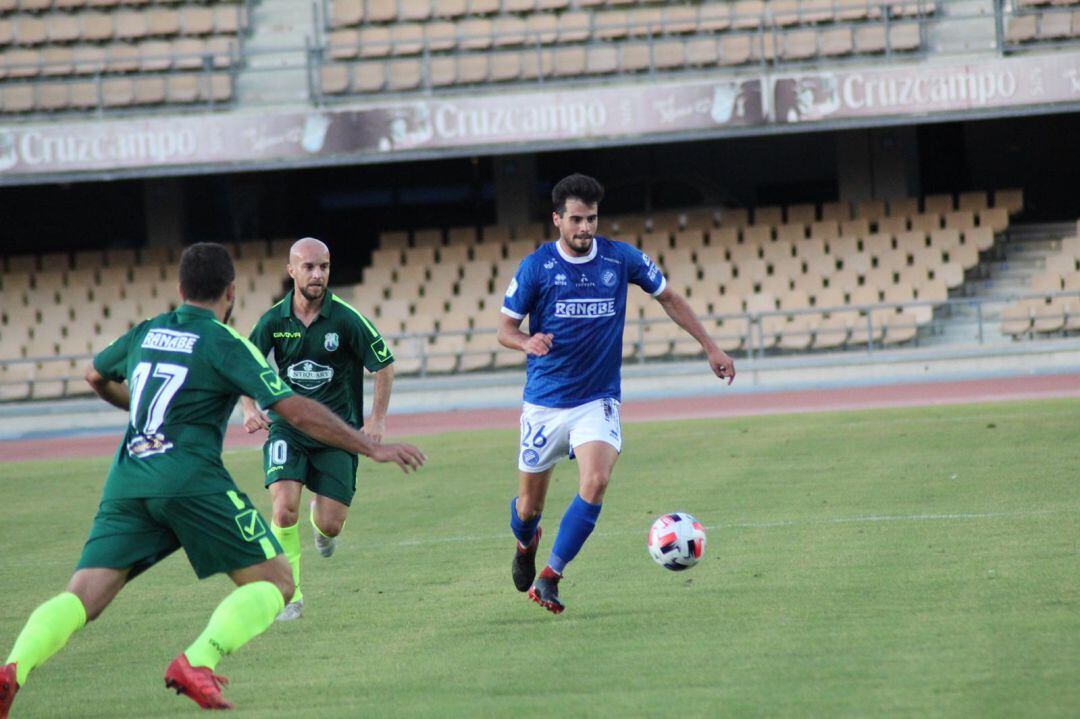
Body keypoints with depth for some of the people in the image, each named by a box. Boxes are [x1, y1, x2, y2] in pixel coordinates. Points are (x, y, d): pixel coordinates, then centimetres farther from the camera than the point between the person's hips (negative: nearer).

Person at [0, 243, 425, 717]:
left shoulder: (145, 334, 18)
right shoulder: (226, 345, 2)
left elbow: (96, 377, 39)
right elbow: (298, 412, -5)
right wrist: (373, 448, 0)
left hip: (127, 482, 5)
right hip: (189, 480, -5)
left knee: (81, 599, 0)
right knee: (275, 583, 4)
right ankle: (197, 663, -19)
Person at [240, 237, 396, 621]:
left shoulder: (345, 319, -11)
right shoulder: (274, 320, -4)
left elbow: (384, 365, -1)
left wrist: (377, 420, -8)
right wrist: (250, 408, -8)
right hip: (287, 426, 1)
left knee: (331, 526, -4)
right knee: (285, 508, -21)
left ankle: (320, 522, 36)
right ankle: (290, 596, -5)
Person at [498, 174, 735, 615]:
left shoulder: (622, 259, -4)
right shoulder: (536, 267, -8)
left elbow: (668, 298, 11)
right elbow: (505, 329, -2)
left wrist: (710, 347, 9)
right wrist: (528, 342, -25)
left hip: (598, 400, 0)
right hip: (544, 402, 0)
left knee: (595, 482, -25)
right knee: (530, 503, 8)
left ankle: (549, 578, -15)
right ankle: (526, 545, 46)